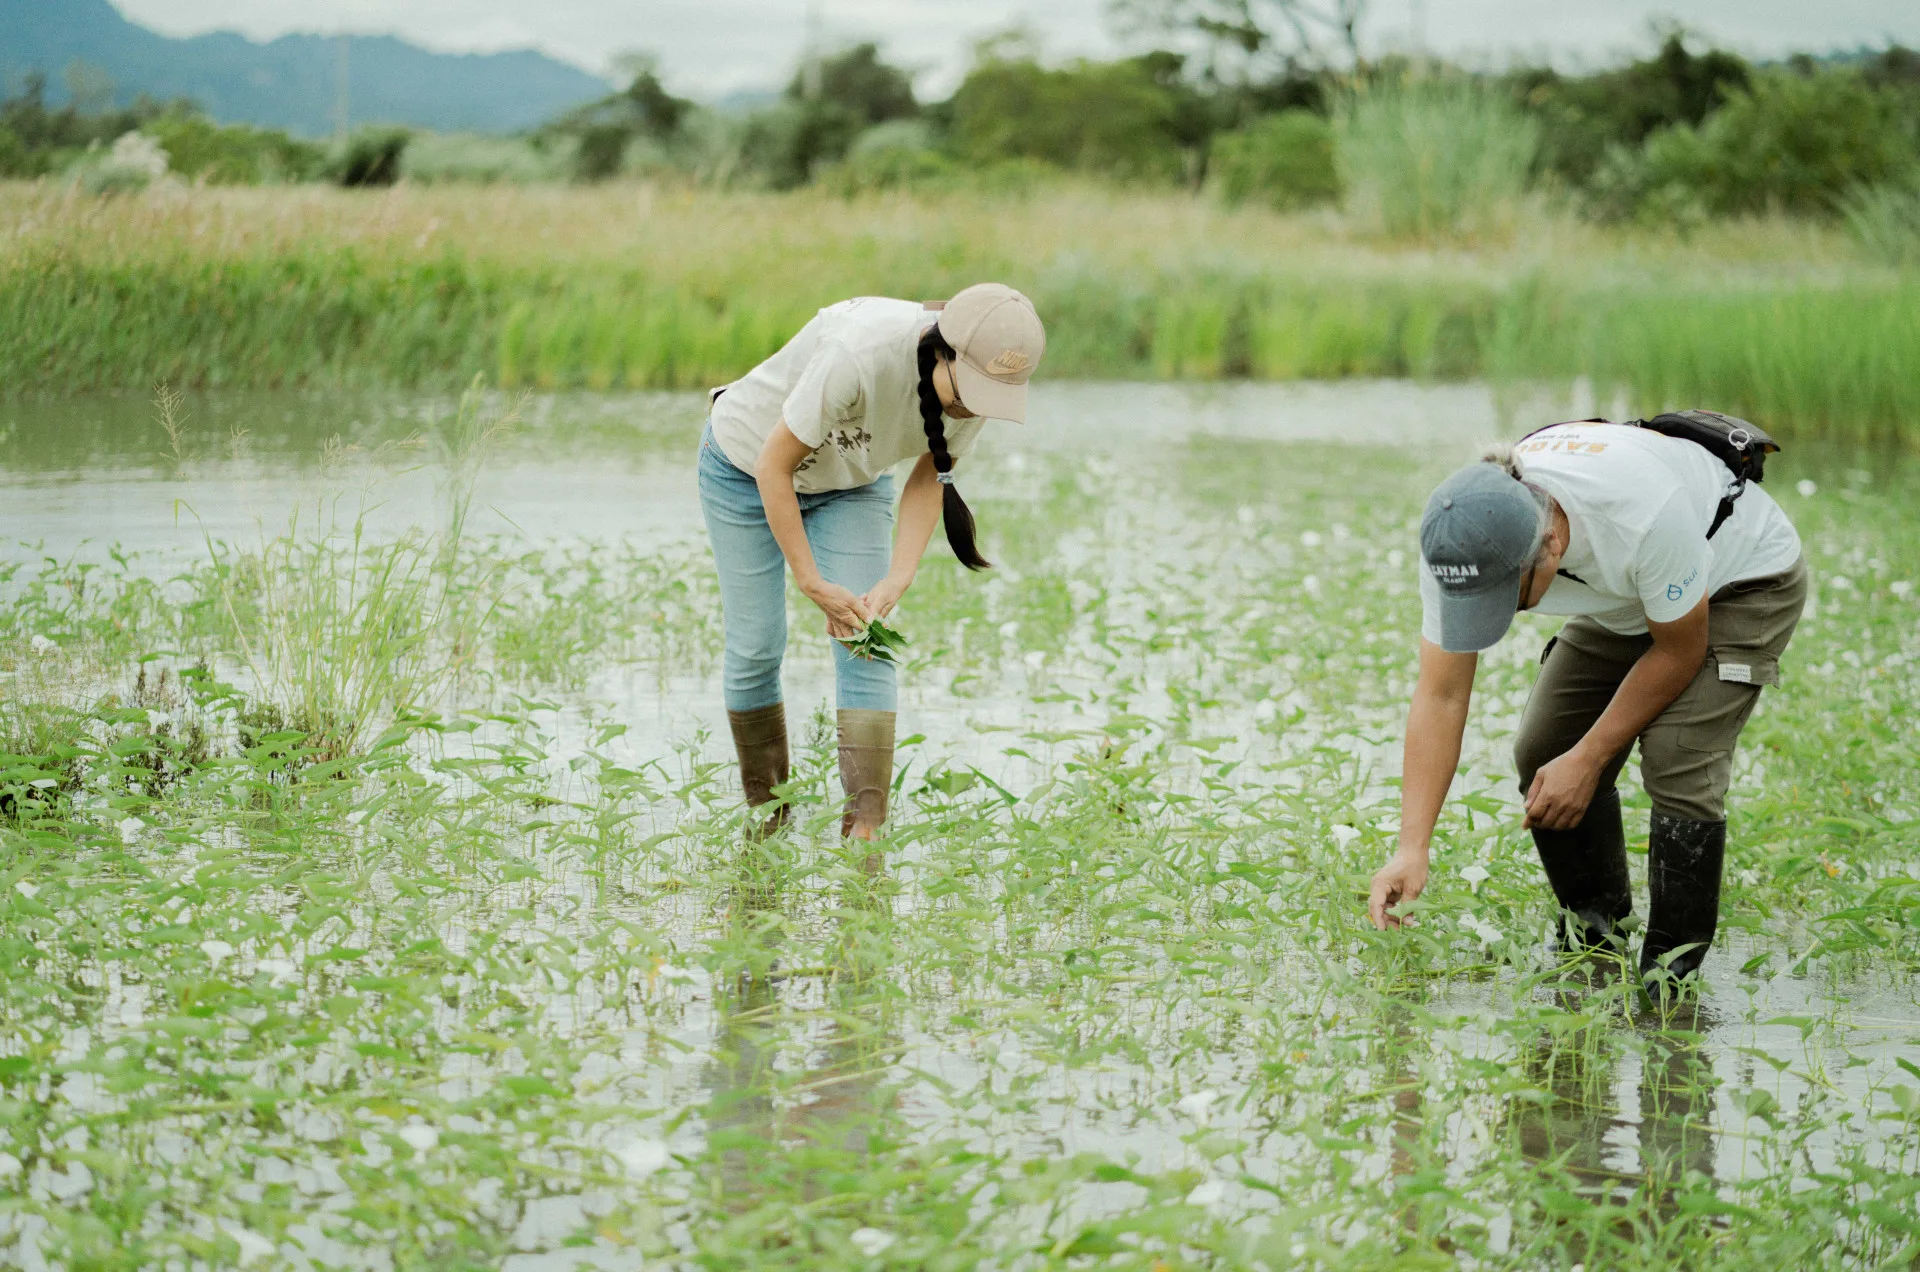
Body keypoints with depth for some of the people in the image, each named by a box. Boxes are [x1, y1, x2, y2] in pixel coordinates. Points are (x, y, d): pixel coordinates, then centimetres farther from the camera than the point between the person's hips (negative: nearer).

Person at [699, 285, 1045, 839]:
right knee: (755, 646, -2)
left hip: (853, 481, 4)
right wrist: (813, 584, -28)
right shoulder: (860, 355, -42)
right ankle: (766, 823, 15)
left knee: (868, 649, -10)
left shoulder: (980, 382, -25)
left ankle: (865, 833, -16)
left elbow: (929, 476, -8)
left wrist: (898, 579, -21)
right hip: (749, 468, -4)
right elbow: (774, 468, -30)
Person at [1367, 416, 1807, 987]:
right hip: (1627, 596, 6)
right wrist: (1410, 849, -28)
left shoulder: (1646, 512, -44)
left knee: (1677, 760, -23)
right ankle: (1593, 936, 16)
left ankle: (1671, 974, -12)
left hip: (1745, 576, -6)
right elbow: (1440, 697, -21)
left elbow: (1679, 650, -25)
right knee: (1543, 751, -4)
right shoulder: (1460, 543, -28)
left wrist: (1588, 760, -22)